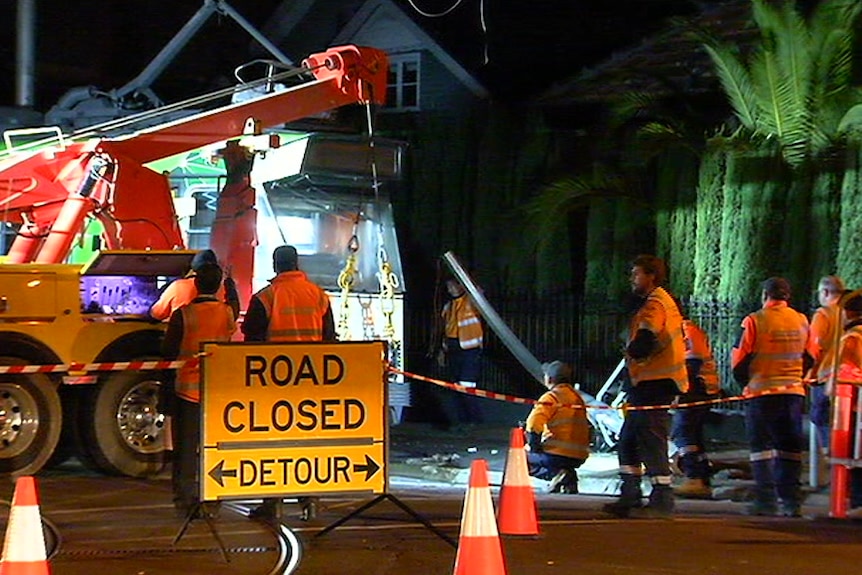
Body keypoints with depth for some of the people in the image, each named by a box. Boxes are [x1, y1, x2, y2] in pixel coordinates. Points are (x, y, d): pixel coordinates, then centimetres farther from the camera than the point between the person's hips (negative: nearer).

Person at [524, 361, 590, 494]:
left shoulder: (551, 397, -9)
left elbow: (533, 424, -23)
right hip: (579, 457, 8)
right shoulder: (577, 397, 16)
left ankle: (555, 474, -10)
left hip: (558, 454, -8)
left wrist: (534, 446, -7)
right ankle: (568, 479, 7)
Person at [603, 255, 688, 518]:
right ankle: (630, 498, 17)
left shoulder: (654, 304, -13)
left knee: (651, 442, -9)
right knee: (627, 442, 14)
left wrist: (631, 351, -5)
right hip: (650, 384, 11)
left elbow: (643, 344, -26)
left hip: (654, 385, -11)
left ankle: (661, 500, -6)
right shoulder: (662, 301, 21)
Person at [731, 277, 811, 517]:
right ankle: (791, 501, 8)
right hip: (794, 392, 4)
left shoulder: (755, 321, -8)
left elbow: (740, 359, -5)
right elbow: (809, 358, 15)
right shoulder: (802, 321, 7)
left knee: (761, 446, 1)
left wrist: (743, 380, 12)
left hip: (762, 391, -4)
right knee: (790, 448, 10)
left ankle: (766, 500, -6)